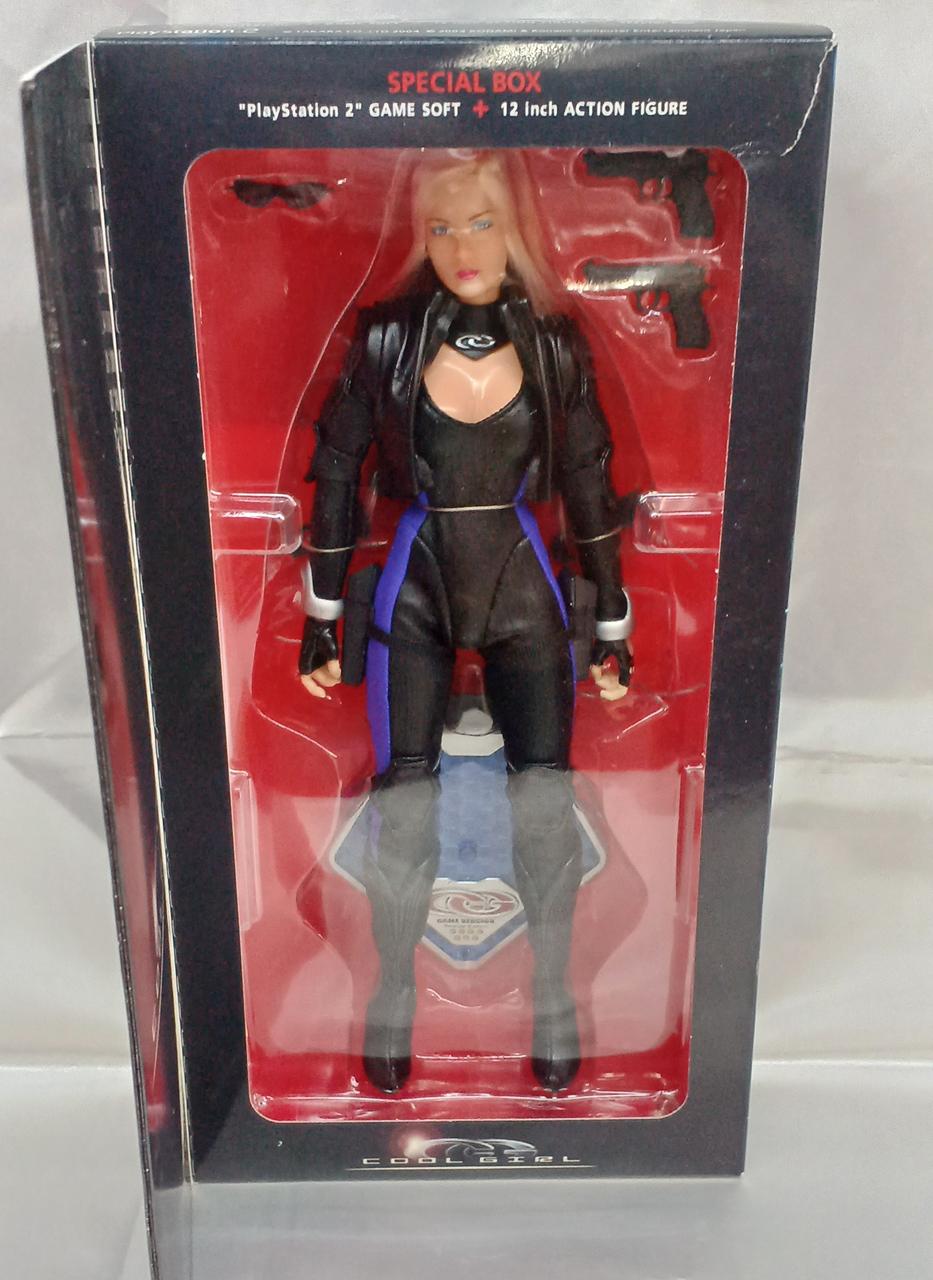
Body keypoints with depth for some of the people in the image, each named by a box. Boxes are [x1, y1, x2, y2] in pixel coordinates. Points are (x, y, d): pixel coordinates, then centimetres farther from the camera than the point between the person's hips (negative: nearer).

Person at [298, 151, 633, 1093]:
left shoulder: (554, 346, -3)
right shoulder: (386, 337, -6)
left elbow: (588, 489, 3)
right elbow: (337, 475, 0)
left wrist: (613, 625, 5)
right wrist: (322, 618, 1)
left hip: (523, 591, 1)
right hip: (415, 591, 0)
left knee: (546, 801, -1)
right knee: (403, 804, 0)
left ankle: (553, 997, 24)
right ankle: (392, 997, 25)